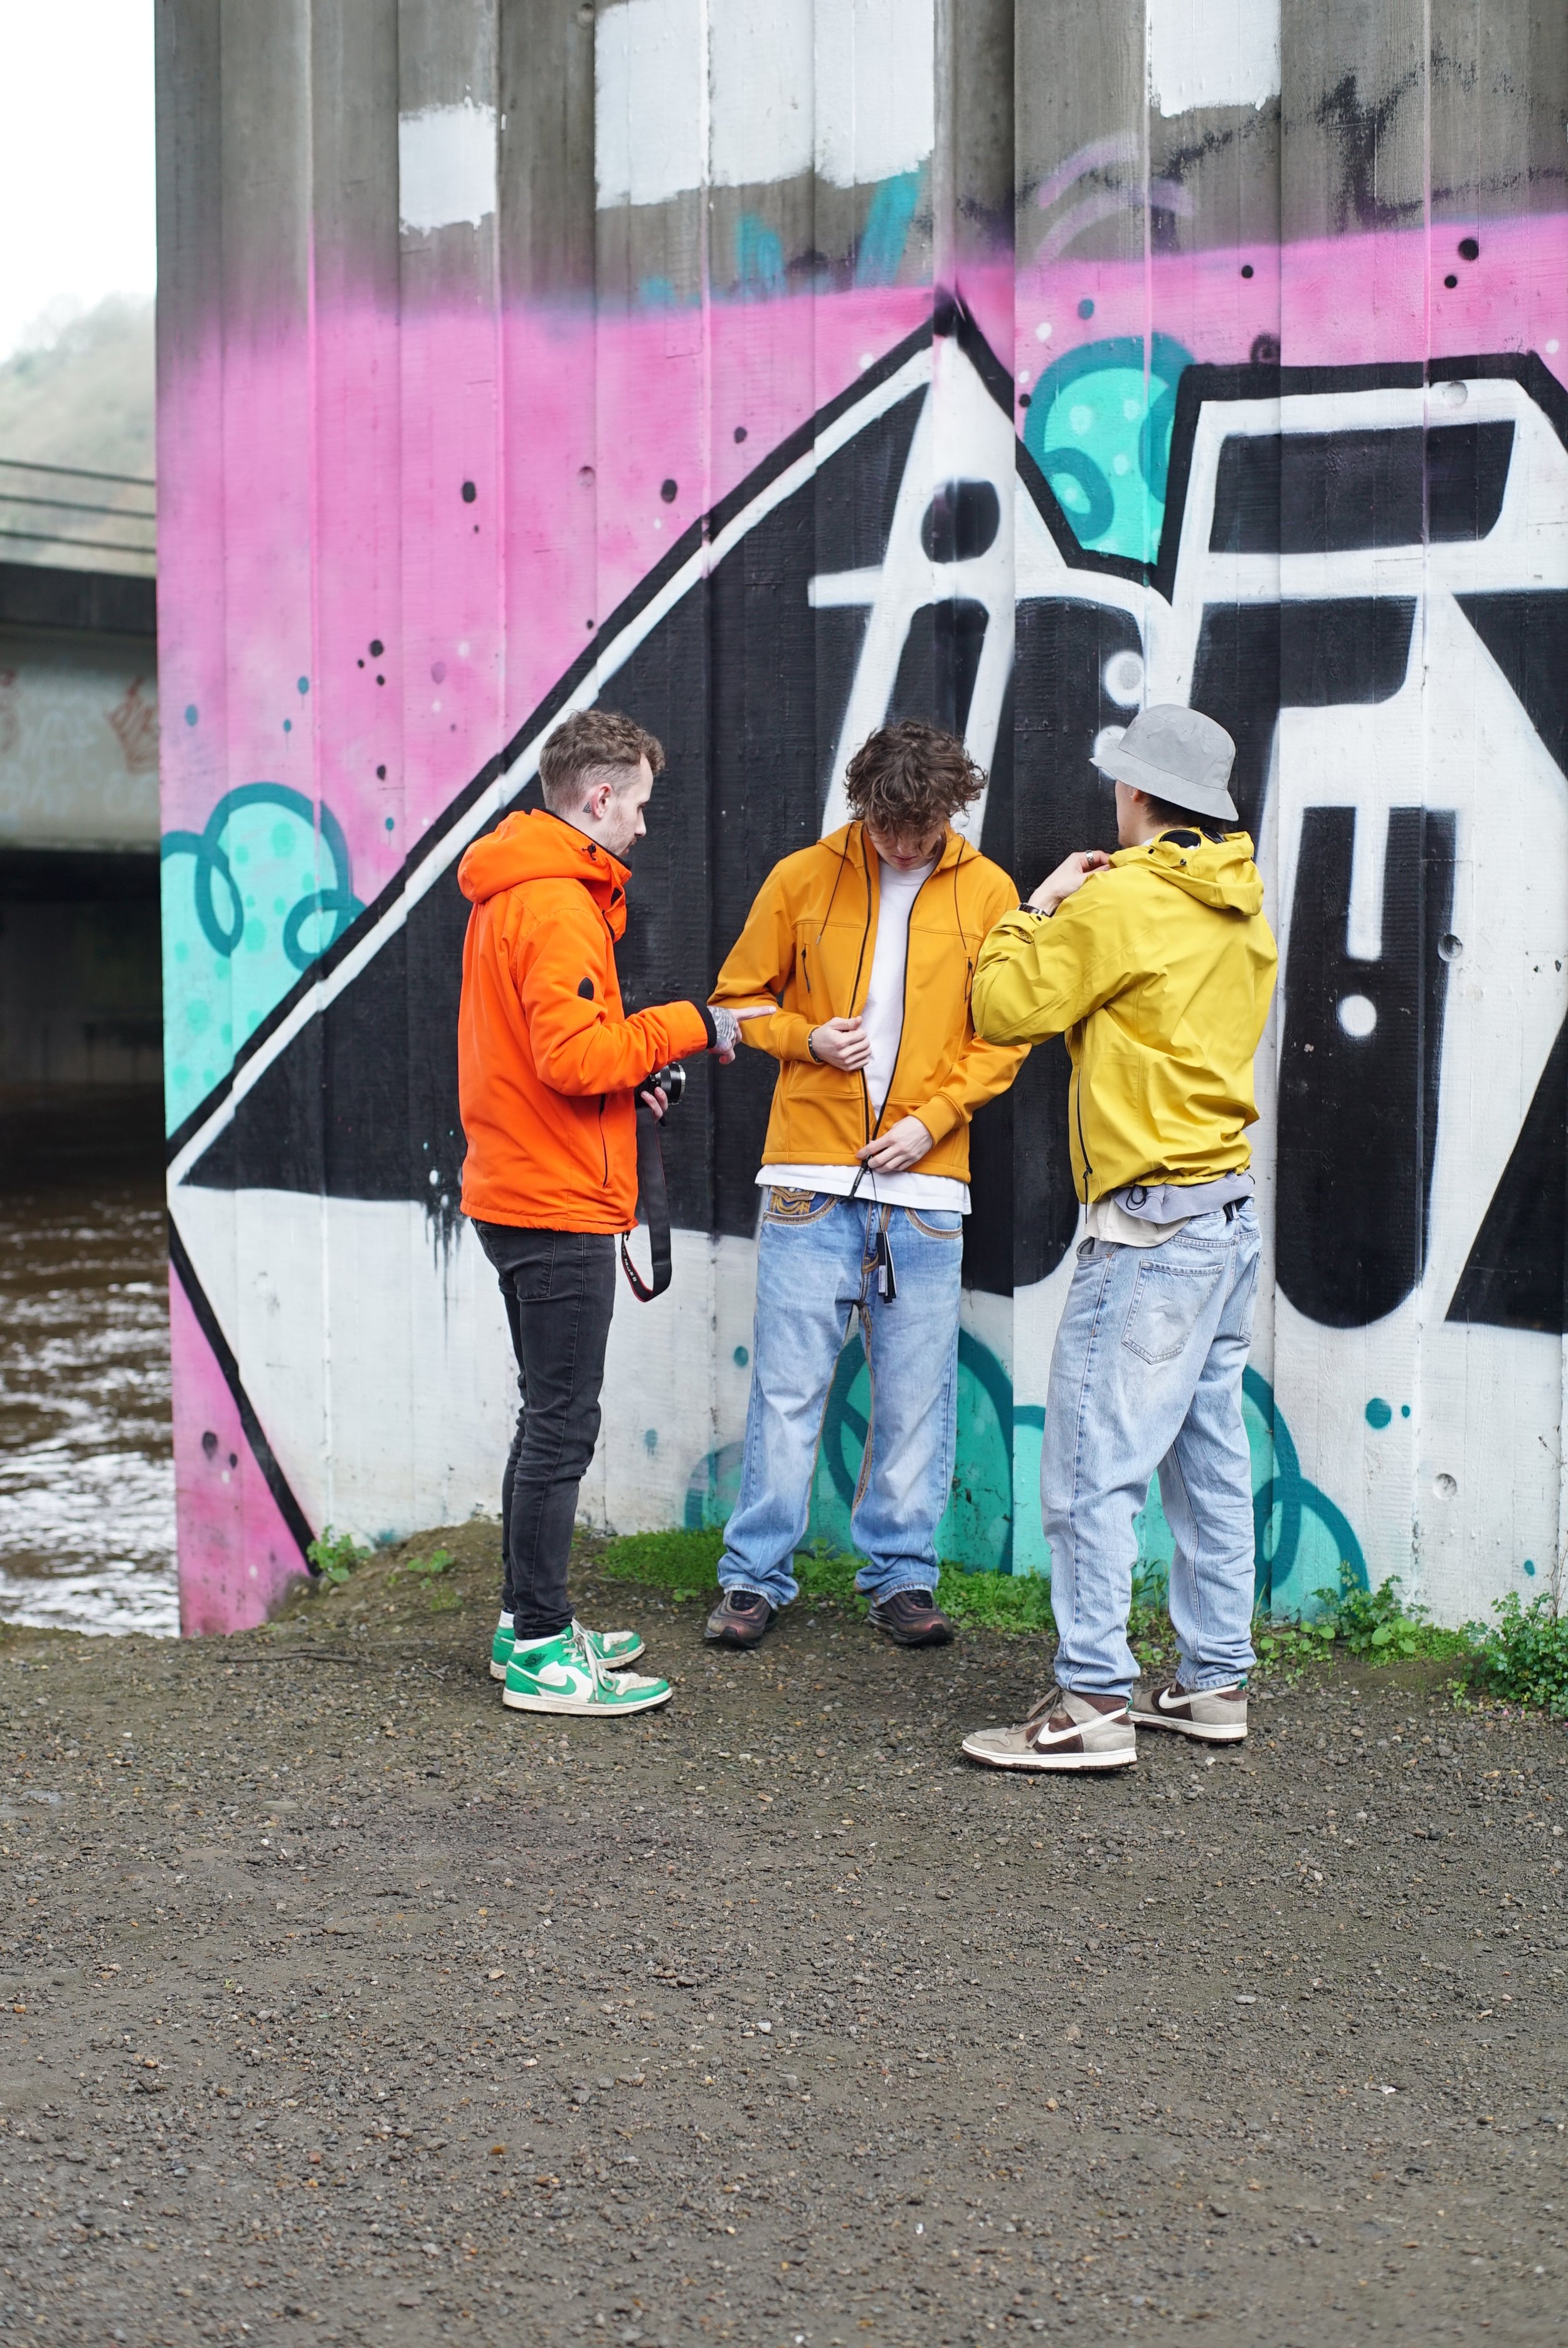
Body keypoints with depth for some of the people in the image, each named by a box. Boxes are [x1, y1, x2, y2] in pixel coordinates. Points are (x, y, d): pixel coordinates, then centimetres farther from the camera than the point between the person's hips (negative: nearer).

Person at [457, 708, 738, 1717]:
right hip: (561, 1207, -11)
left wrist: (631, 1067, 10)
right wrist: (686, 1025, -13)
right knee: (563, 1425, -5)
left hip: (520, 1194, 11)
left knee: (551, 1419, 17)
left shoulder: (510, 895, 16)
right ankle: (543, 1654, 1)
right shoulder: (557, 907, -17)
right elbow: (575, 1056, -25)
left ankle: (531, 1624, 25)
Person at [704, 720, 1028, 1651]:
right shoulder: (802, 879, 3)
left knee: (916, 1394, 5)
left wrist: (934, 1117, -6)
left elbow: (1006, 1032, 6)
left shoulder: (987, 893, 4)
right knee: (789, 1385, 1)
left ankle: (904, 1575, 17)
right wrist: (806, 1039, -8)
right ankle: (757, 1576, 11)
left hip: (927, 1183, 1)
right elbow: (739, 999, 11)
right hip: (810, 1176, -1)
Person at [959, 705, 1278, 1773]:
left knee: (1094, 1464, -7)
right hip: (1232, 1211, 9)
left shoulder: (1119, 902, -13)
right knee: (1209, 1455, 13)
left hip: (1152, 1222, -9)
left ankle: (1094, 1703, -8)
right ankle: (1216, 1683, 20)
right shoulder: (1242, 909, 12)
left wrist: (1040, 909, 6)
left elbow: (1007, 1006, -7)